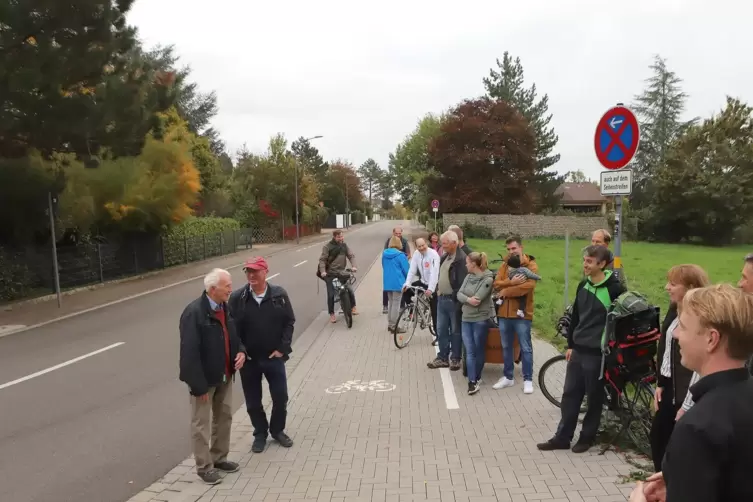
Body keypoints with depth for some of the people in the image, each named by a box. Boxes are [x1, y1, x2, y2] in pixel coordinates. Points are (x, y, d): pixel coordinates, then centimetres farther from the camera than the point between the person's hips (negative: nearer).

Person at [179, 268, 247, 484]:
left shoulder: (225, 307, 0)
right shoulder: (194, 312, -24)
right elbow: (189, 352, -24)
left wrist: (241, 351, -6)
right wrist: (198, 385, -23)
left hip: (225, 375, 8)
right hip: (204, 378, -8)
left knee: (224, 417, 19)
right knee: (201, 424, 9)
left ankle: (219, 458, 37)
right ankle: (204, 466, 25)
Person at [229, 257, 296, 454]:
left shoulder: (279, 295, -7)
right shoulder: (237, 297, -8)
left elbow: (289, 322, -2)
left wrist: (282, 348, -8)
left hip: (274, 357, 0)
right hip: (249, 359, 0)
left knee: (280, 397, 9)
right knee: (253, 401, 12)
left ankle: (278, 430, 34)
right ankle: (260, 434, 34)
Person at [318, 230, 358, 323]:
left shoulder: (344, 245, 6)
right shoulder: (327, 246, -6)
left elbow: (351, 256, 3)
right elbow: (322, 259, -10)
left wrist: (353, 266, -14)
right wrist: (323, 271, -24)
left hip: (342, 272, 3)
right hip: (330, 274, -3)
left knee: (350, 290, -4)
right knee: (331, 294, -3)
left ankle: (353, 307, 19)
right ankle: (332, 314, 10)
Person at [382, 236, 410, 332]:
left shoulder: (384, 254, 4)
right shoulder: (400, 255, -14)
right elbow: (406, 270, -10)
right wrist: (407, 280, 8)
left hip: (387, 282, 6)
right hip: (397, 282, -6)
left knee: (390, 303, 16)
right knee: (396, 304, 0)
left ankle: (390, 324, 22)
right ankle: (394, 326, 3)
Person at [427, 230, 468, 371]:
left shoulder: (461, 259, -17)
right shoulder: (444, 257, 12)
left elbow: (463, 282, -21)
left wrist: (457, 299, -21)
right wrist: (438, 290, 13)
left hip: (453, 301, -8)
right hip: (442, 299, 9)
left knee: (455, 331, 6)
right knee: (441, 330, 13)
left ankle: (455, 359, 18)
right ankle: (442, 358, 24)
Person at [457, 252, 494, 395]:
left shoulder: (488, 279, -13)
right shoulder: (468, 277, 7)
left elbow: (477, 299, -20)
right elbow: (459, 294, 0)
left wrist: (465, 300, -5)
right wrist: (468, 299, -18)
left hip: (481, 320, -5)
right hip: (466, 319, 5)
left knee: (479, 351, 9)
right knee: (469, 351, 0)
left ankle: (476, 378, 23)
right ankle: (473, 381, 1)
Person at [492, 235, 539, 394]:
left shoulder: (531, 265, -5)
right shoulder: (505, 265, 10)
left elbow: (528, 286, -21)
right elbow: (496, 284, -2)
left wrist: (505, 292, -14)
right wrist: (511, 282, -21)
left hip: (522, 313, -5)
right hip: (504, 313, 5)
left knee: (525, 348, 4)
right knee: (506, 347, 14)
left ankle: (528, 379, 15)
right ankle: (508, 377, 26)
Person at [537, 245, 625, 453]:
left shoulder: (614, 289, -13)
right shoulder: (583, 285, 7)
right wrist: (570, 344, 13)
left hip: (597, 352, -6)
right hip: (578, 350, 6)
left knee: (594, 397, 9)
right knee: (570, 394, 11)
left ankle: (587, 437, 25)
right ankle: (562, 437, 20)